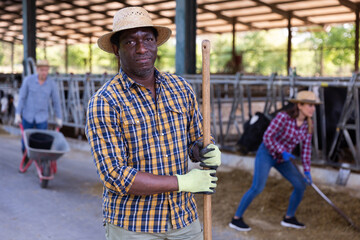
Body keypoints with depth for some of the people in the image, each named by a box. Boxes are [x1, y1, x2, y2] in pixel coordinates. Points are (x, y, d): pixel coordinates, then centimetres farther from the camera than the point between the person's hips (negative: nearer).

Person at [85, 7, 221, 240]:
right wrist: (183, 182, -19)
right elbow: (114, 176, -19)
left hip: (185, 219, 4)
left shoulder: (181, 87, 1)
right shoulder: (104, 103, -14)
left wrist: (208, 153, -12)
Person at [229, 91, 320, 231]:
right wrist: (283, 152, -25)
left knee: (301, 185, -1)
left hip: (282, 159, 7)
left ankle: (289, 218, 17)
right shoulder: (283, 117, -26)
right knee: (257, 188, -20)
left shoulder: (308, 124, -6)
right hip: (266, 153, -7)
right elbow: (267, 137, -23)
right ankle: (236, 219, -6)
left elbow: (306, 148, 0)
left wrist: (307, 171, -4)